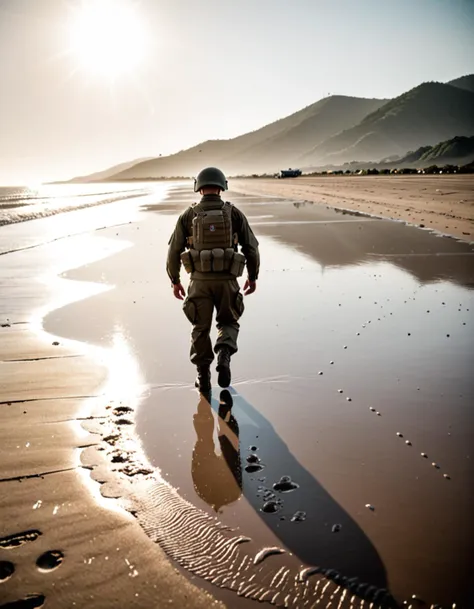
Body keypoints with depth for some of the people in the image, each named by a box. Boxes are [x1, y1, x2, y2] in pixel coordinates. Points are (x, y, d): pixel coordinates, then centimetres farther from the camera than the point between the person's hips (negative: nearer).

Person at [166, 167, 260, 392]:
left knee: (201, 328, 16)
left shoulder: (188, 216, 1)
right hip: (226, 281, 0)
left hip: (199, 281, 0)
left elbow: (174, 251, 1)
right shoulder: (234, 213, 0)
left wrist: (175, 281, 13)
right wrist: (253, 277, 13)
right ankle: (224, 355, -8)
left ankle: (203, 377, 17)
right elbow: (251, 248, 0)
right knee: (228, 323, 20)